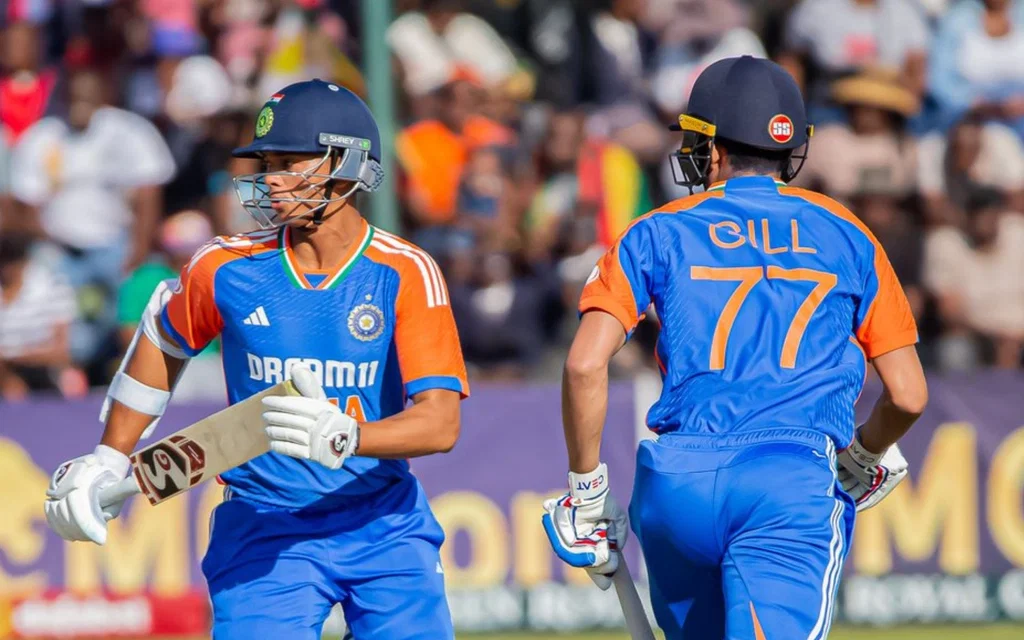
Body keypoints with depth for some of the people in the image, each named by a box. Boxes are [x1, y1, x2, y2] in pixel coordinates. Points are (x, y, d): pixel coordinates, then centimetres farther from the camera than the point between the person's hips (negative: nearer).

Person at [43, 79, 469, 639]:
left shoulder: (406, 274, -10)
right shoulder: (226, 268, -3)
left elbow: (441, 423, -20)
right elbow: (164, 346, 18)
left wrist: (342, 438, -38)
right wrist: (108, 460, 20)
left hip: (383, 526, 0)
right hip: (264, 530, 0)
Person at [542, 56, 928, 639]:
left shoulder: (661, 232, 14)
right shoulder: (846, 236, 17)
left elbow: (585, 365, 0)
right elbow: (908, 394, 15)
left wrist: (585, 490, 9)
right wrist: (864, 457, 36)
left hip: (679, 481, 1)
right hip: (796, 486, -1)